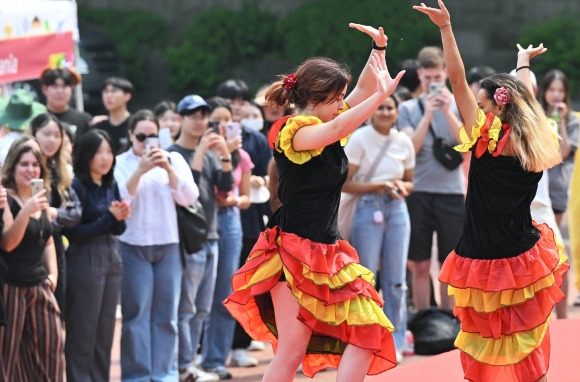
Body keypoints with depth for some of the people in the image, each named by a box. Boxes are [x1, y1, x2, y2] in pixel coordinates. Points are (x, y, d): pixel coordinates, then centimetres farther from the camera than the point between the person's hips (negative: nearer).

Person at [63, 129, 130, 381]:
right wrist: (109, 217, -17)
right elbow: (72, 233, -15)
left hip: (112, 258, 7)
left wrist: (121, 217, -7)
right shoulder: (76, 187, -11)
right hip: (85, 262, -7)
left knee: (106, 330, 10)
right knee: (83, 332, -2)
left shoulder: (111, 186, 9)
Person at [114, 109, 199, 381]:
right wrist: (140, 170, -21)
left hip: (168, 246, 2)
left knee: (166, 315, 4)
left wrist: (168, 169, -13)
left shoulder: (173, 159, 7)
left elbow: (189, 198, -1)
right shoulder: (121, 163, 0)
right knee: (136, 315, -3)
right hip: (133, 246, -2)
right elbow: (119, 200, -11)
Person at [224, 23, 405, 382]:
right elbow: (334, 131, -33)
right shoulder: (293, 132, -15)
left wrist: (380, 48, 1)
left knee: (367, 332, 3)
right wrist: (382, 95, -37)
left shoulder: (331, 124, 8)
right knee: (292, 350, -10)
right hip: (294, 252, -8)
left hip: (328, 252, 8)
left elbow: (363, 89, 15)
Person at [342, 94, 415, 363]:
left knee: (396, 280, 5)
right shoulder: (359, 139, -5)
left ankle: (394, 343, 13)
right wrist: (377, 186, -17)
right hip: (367, 210, -4)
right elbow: (345, 183, -8)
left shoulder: (404, 142, 8)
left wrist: (401, 186, -4)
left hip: (397, 210, 4)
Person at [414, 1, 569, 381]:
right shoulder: (538, 143, -1)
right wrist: (524, 63, 38)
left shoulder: (486, 139, -15)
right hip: (525, 260, 5)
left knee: (487, 343, 6)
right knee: (530, 351, 12)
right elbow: (525, 96, 19)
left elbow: (458, 80, -15)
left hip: (486, 260, -4)